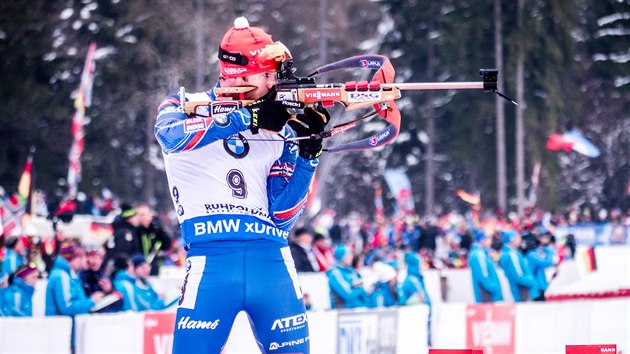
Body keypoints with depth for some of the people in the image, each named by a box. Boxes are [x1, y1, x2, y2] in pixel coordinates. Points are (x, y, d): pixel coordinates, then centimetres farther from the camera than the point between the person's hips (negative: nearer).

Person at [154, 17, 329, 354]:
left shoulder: (280, 132, 14)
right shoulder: (185, 106, 5)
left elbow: (282, 215, 8)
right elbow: (171, 136, -20)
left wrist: (308, 152, -3)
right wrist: (247, 117, -21)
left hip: (272, 262, 4)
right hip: (211, 260, -4)